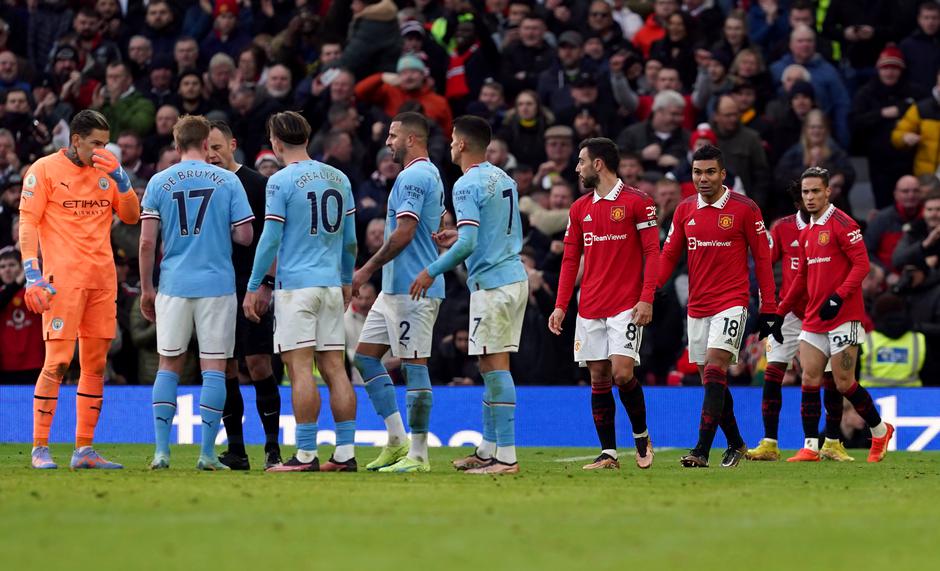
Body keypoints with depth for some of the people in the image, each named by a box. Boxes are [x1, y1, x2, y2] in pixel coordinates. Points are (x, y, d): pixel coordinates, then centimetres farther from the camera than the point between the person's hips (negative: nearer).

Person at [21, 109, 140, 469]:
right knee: (57, 363, -10)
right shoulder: (45, 170, -1)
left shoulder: (106, 171, 15)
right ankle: (40, 448, -4)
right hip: (63, 278, -6)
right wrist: (32, 274, -14)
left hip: (102, 278, 6)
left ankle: (84, 449, 9)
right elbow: (27, 223, -5)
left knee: (96, 365, 5)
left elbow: (131, 216, 12)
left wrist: (120, 177, -2)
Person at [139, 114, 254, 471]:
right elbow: (244, 237, -2)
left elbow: (147, 242, -2)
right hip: (217, 285, -1)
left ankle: (161, 451, 3)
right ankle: (207, 452, 0)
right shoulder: (227, 181, -1)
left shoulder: (159, 182, 2)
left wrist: (146, 288, 7)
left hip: (173, 285, 1)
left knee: (168, 366, 9)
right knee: (214, 368, 3)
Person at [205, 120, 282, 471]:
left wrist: (267, 283, -11)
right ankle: (236, 450, 8)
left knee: (258, 364, -9)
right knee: (224, 369, 3)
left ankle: (272, 446, -2)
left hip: (251, 289, -5)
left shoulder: (257, 185, -3)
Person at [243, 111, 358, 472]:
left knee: (300, 368, -7)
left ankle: (306, 455, -10)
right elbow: (350, 239, 16)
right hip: (331, 285, 6)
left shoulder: (282, 181, -8)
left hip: (295, 284, -6)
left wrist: (253, 287, -2)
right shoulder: (339, 179, 11)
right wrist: (347, 280, 28)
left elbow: (270, 239, -9)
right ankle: (345, 453, 4)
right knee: (335, 367, 6)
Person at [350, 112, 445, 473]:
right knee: (365, 356, 11)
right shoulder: (430, 175, 19)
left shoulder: (414, 176, -13)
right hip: (395, 286, 11)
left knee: (413, 364, -7)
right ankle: (397, 443, 12)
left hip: (411, 289, -11)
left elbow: (404, 233, -21)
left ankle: (417, 455, -5)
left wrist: (367, 270, -13)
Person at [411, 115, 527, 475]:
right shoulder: (504, 179, 14)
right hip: (514, 278, 9)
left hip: (491, 283, -9)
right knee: (492, 367, 14)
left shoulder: (467, 185, -13)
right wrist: (459, 237, 24)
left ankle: (506, 457, -10)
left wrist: (432, 272, -10)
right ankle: (488, 450, 19)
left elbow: (468, 243, -21)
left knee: (494, 365, -8)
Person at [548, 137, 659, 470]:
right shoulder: (580, 209, 13)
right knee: (599, 378, 3)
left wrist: (646, 299, -15)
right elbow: (570, 260, 15)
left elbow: (652, 252, -6)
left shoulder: (637, 202, -4)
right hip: (590, 309, 6)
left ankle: (641, 436, 9)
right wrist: (561, 305, 7)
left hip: (626, 306, -5)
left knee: (622, 373, -14)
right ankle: (608, 453, 6)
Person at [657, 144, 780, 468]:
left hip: (732, 302, -5)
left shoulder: (744, 209, -4)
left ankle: (702, 451, -24)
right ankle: (735, 444, 25)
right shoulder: (684, 210, 8)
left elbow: (762, 258, -1)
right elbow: (669, 255, 10)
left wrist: (769, 310, -3)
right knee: (711, 381, 9)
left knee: (714, 372, -18)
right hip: (697, 306, 5)